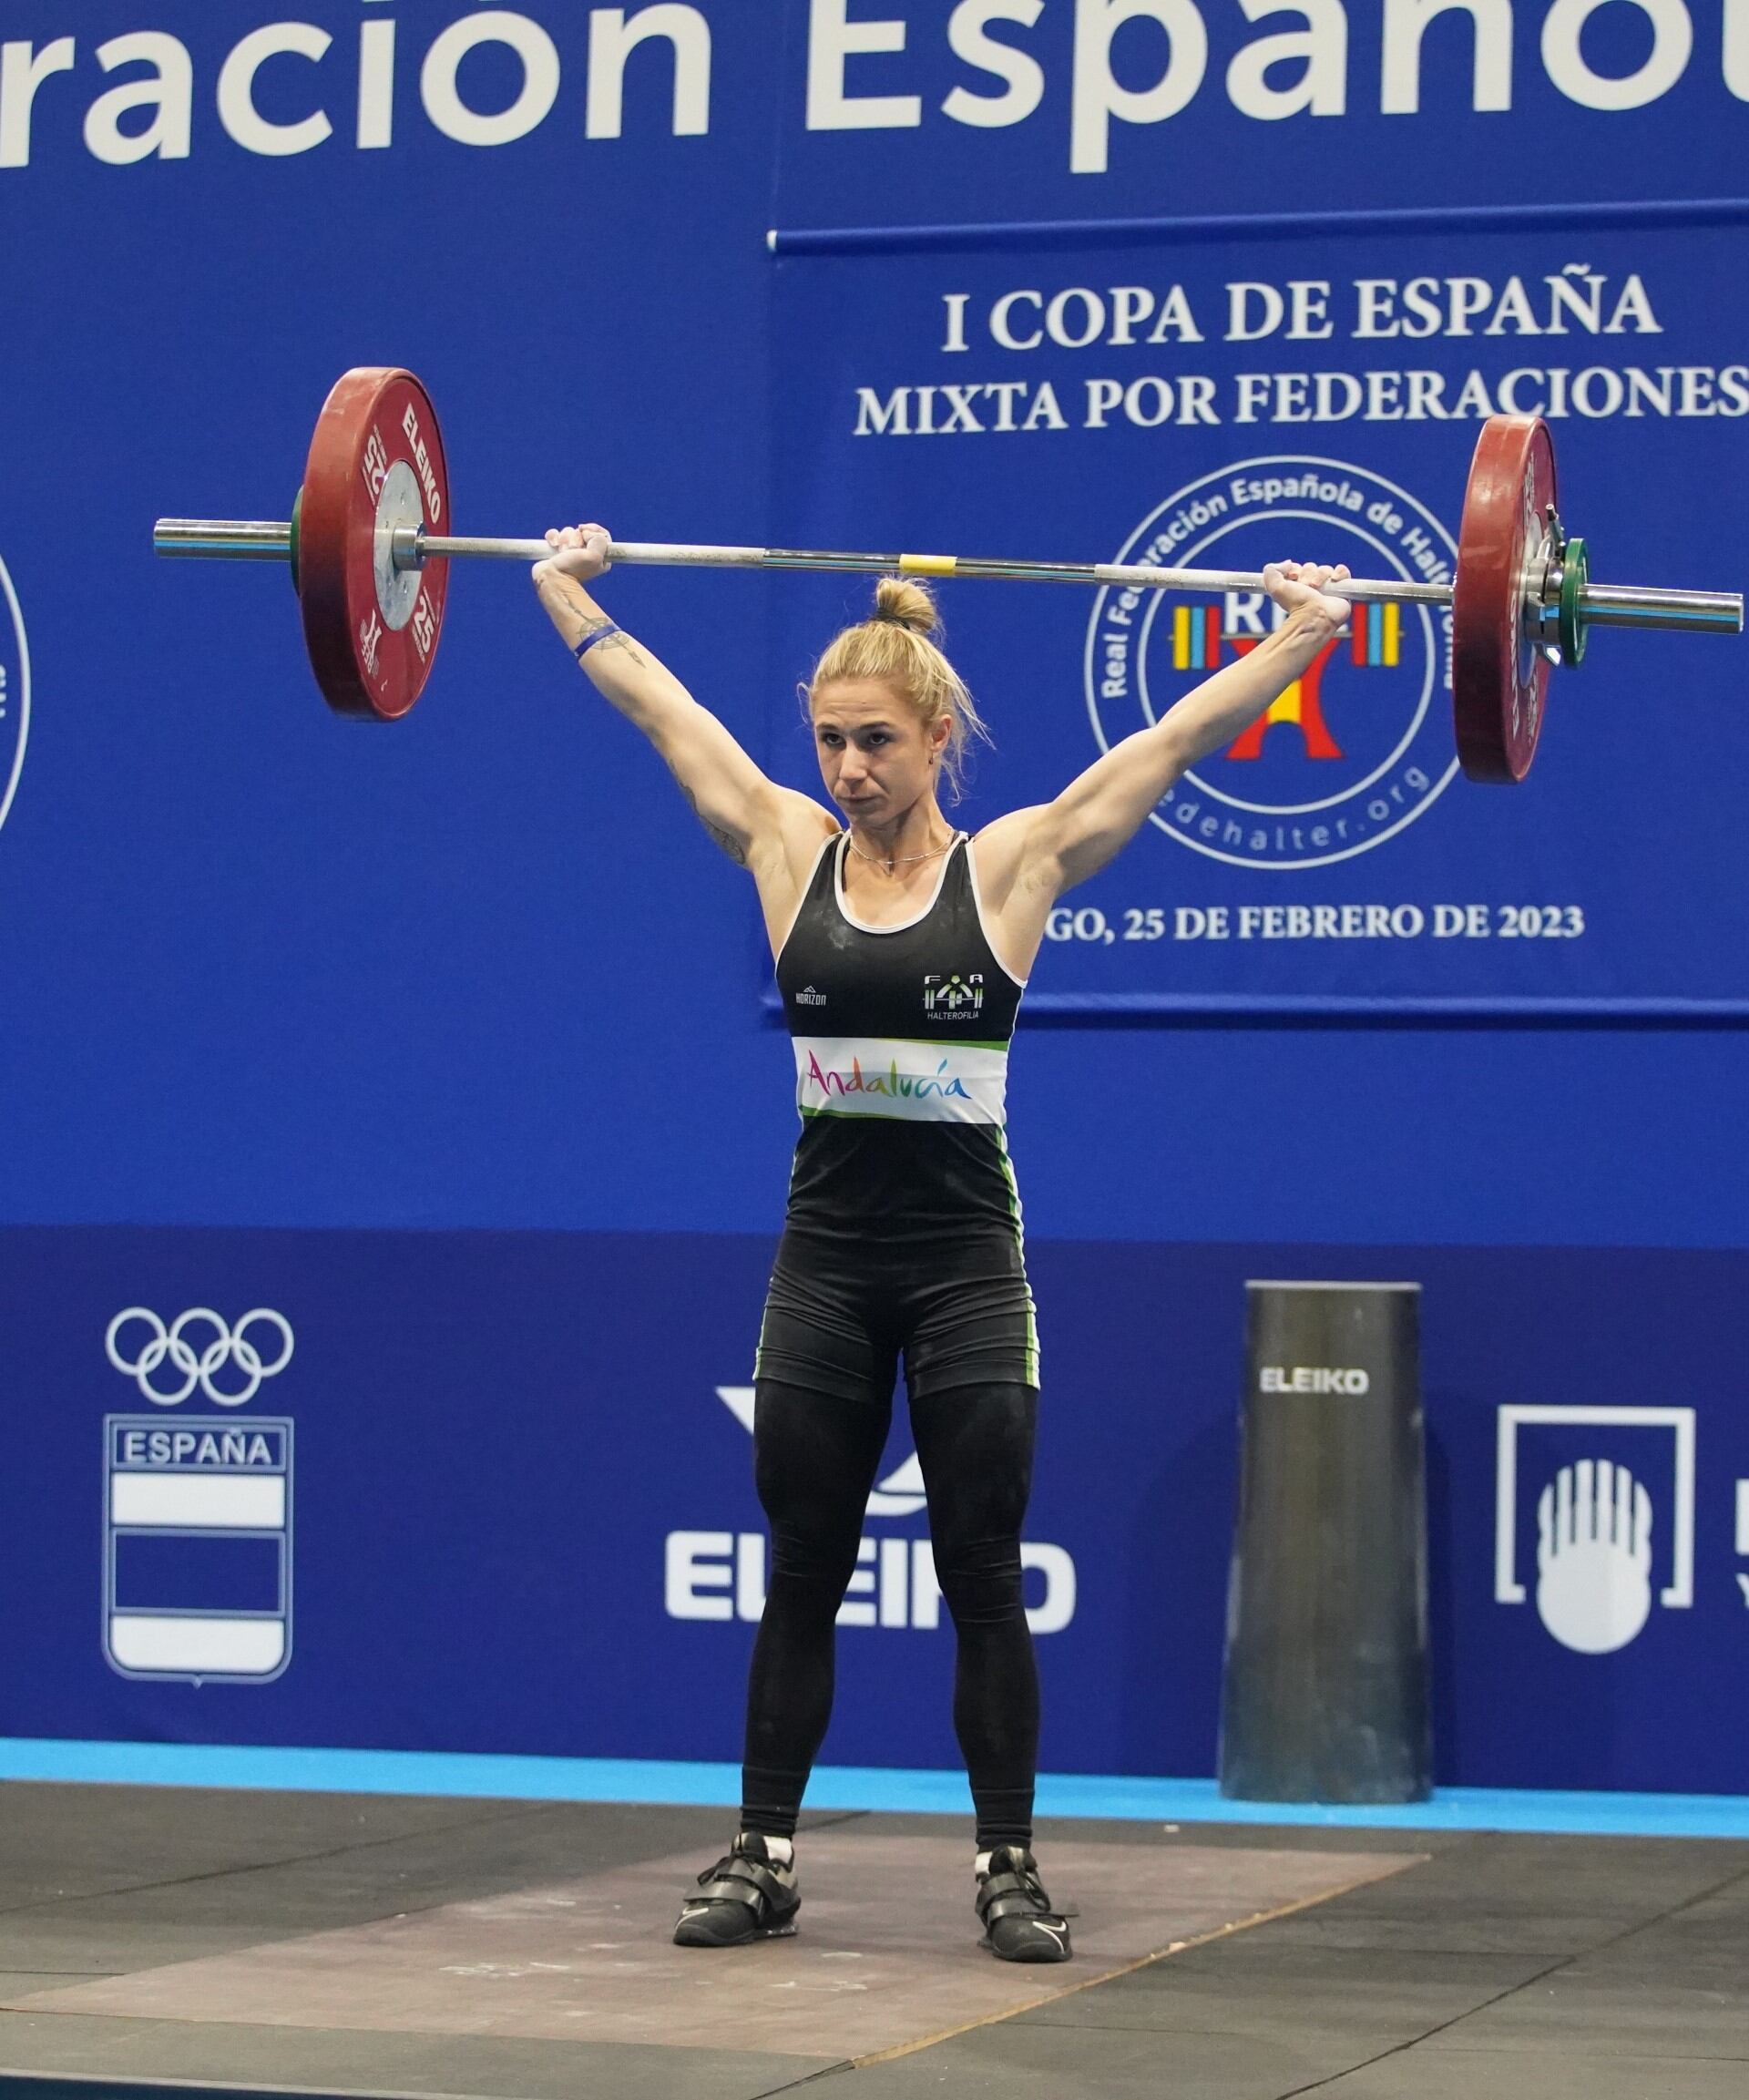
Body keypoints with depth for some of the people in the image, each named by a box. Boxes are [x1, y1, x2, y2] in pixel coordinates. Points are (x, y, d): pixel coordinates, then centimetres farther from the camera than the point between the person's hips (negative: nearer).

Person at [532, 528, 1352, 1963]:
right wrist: (564, 590, 16)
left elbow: (1179, 735, -4)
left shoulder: (1014, 866, -4)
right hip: (825, 1263, 2)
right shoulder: (790, 853, 2)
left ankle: (1009, 1870, 12)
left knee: (984, 1582, 4)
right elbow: (659, 705, 10)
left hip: (966, 1265, -2)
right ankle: (763, 1858, 17)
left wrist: (1304, 632, -6)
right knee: (800, 1579, 9)